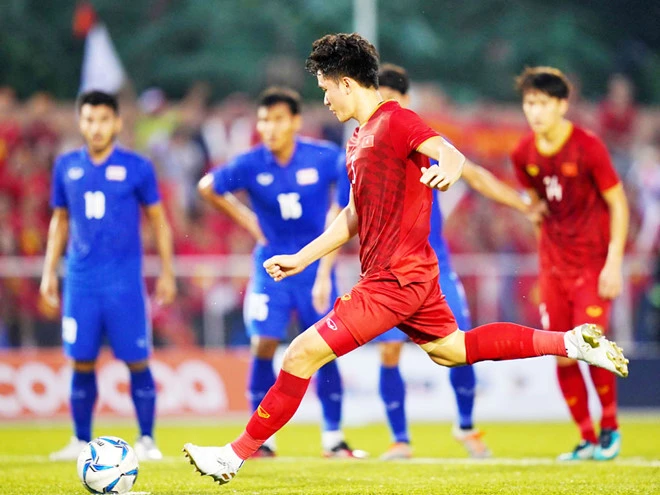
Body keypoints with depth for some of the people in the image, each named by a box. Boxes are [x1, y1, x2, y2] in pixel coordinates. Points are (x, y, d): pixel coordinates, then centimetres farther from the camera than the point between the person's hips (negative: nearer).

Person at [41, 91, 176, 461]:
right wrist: (50, 271, 12)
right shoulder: (66, 166, 7)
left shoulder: (136, 167, -1)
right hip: (80, 279, 3)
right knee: (82, 362, 3)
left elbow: (159, 221, 5)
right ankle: (82, 442, 12)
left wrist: (167, 273, 2)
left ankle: (147, 441, 6)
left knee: (137, 361, -3)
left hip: (124, 279, -2)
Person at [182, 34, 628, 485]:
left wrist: (447, 170, -51)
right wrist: (301, 259, 21)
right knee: (451, 350, 23)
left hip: (395, 279, -11)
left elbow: (451, 153, -27)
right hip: (414, 276, 11)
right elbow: (354, 217, 24)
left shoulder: (394, 121, -12)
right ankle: (569, 342, 24)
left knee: (304, 353, -11)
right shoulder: (360, 138, 17)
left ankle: (238, 454, -7)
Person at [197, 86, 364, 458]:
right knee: (263, 347, -10)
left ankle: (333, 435, 11)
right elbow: (208, 187, 8)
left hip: (315, 266, 0)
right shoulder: (250, 165, -10)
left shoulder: (324, 158, -11)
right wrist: (246, 219, 2)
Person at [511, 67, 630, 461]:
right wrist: (549, 246, 15)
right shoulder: (524, 154, 0)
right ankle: (587, 439, 14)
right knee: (562, 356, 1)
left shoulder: (588, 148, -14)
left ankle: (610, 426, 8)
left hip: (594, 262, -5)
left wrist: (614, 262, -14)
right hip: (554, 265, 5)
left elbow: (618, 204, -9)